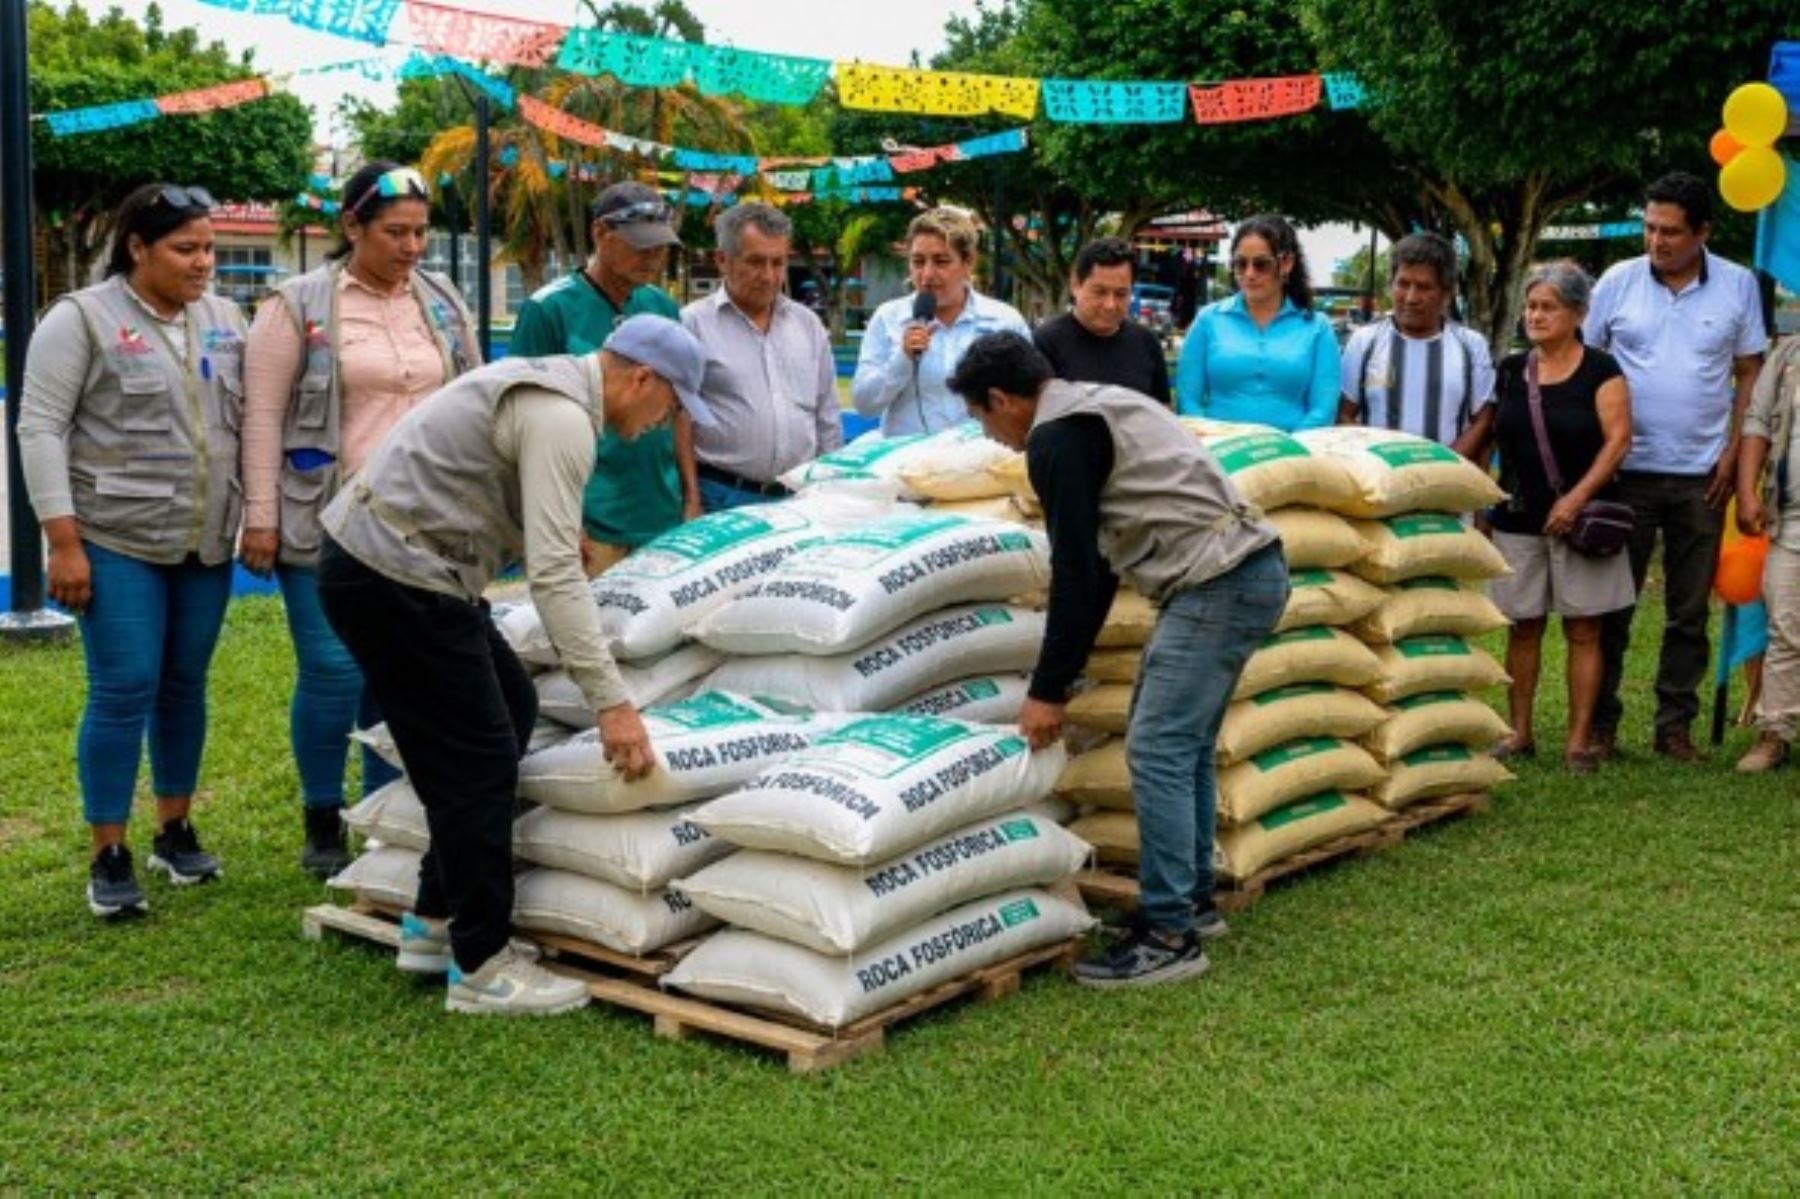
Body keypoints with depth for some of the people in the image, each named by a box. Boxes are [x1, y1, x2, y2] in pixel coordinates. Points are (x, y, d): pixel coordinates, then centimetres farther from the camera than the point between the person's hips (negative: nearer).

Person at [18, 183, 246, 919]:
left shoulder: (224, 320, 10)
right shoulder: (81, 319, -6)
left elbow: (248, 419, 14)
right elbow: (40, 430, -9)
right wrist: (63, 540, -15)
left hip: (206, 544, 5)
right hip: (117, 544, -5)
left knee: (186, 686, 11)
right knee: (124, 691, -5)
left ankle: (175, 830, 25)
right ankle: (107, 857, 4)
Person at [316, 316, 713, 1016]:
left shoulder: (550, 386, 16)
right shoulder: (563, 419, -17)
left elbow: (542, 547, 26)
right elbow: (554, 573, -24)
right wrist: (610, 702, -24)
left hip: (375, 557, 11)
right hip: (393, 579, -11)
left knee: (510, 710, 16)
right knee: (480, 759, -6)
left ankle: (434, 922, 24)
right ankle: (481, 966, 5)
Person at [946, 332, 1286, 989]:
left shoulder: (1056, 438, -9)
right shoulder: (1096, 407, 22)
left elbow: (1076, 572, -13)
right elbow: (1098, 561, 25)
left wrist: (1048, 691, -5)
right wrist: (1059, 676, 27)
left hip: (1217, 584, -11)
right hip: (1253, 568, 11)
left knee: (1156, 751, -9)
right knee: (1185, 745, 18)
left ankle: (1170, 935, -5)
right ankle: (1193, 899, 29)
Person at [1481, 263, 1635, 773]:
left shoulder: (1600, 370, -3)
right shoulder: (1511, 371, 9)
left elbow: (1618, 438, -9)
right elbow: (1486, 440, 15)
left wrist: (1578, 496, -16)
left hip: (1578, 519, -3)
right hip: (1518, 519, 4)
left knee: (1582, 630, 1)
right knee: (1523, 628, 8)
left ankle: (1579, 740, 6)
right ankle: (1520, 734, 17)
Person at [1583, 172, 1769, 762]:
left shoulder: (1738, 286, 1)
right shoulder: (1618, 282, -1)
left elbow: (1750, 374, 7)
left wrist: (1733, 454, -2)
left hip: (1702, 476, 1)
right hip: (1627, 469, -1)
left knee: (1689, 612, 8)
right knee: (1612, 607, 4)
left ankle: (1675, 727, 18)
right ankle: (1600, 725, 13)